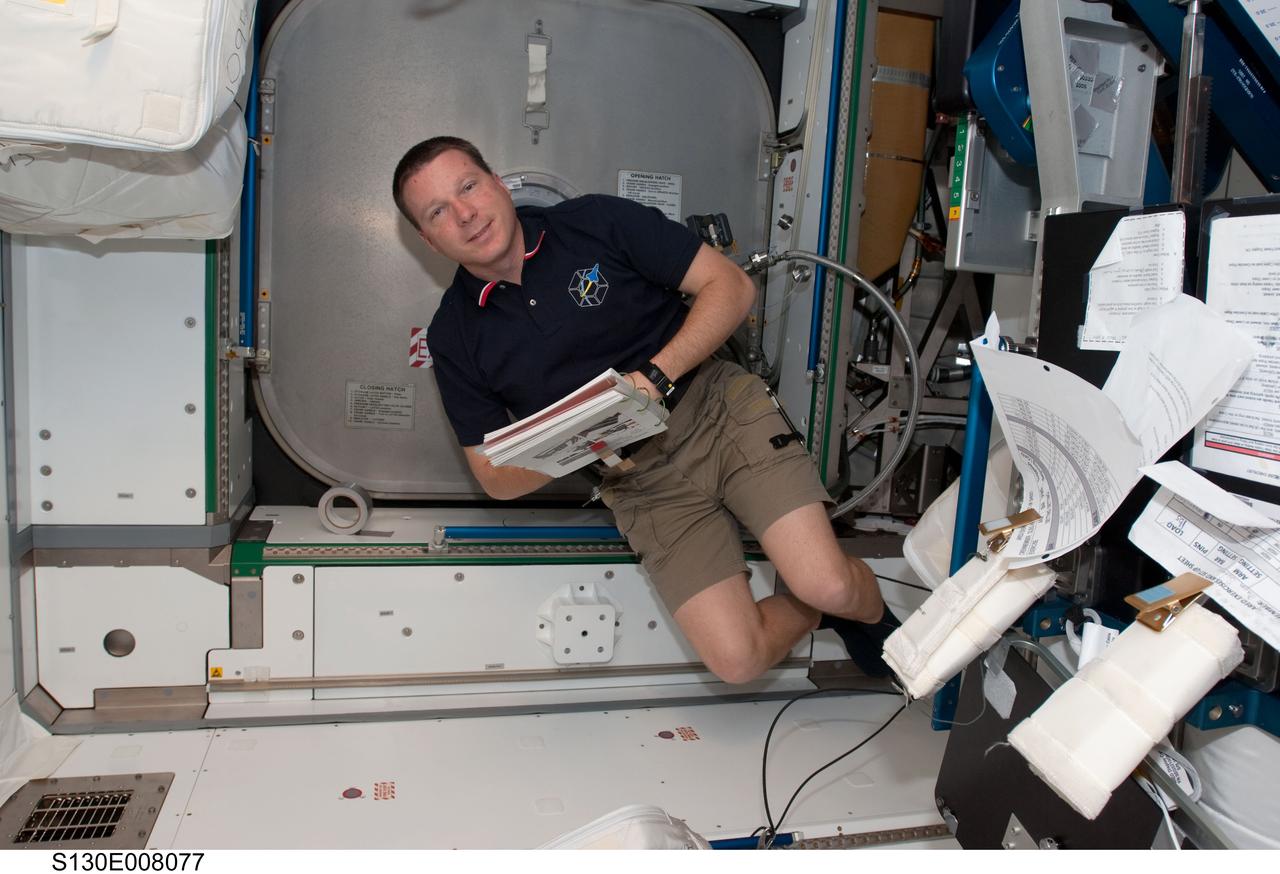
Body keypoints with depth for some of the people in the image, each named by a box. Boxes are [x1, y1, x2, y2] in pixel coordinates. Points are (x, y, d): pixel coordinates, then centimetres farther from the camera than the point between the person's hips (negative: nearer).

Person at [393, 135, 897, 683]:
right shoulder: (454, 337, 3)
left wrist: (654, 377, -17)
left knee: (828, 585, -18)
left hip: (720, 410, -1)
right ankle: (820, 611, 20)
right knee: (736, 659, -12)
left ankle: (870, 614, 19)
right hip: (639, 481, 2)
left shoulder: (596, 222, -3)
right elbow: (495, 477, 5)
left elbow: (731, 286, -4)